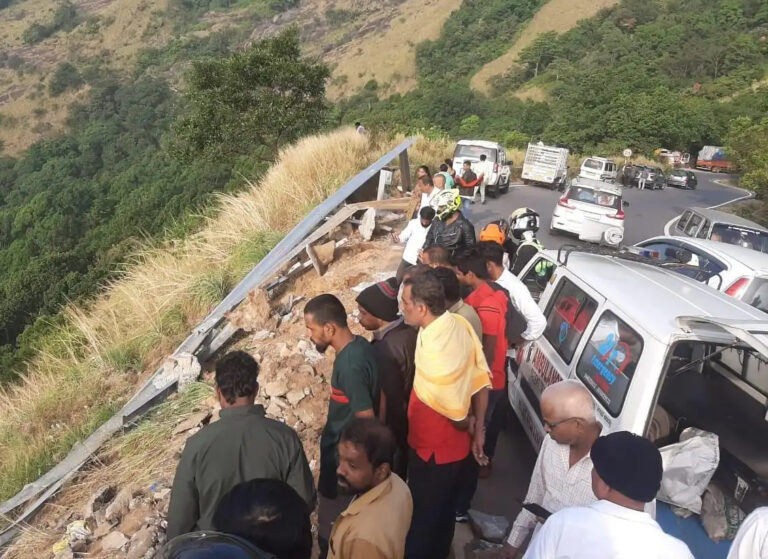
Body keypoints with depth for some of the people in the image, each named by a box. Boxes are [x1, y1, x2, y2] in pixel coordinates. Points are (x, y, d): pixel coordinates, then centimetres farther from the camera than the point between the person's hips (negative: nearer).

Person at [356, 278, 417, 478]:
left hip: (393, 427, -8)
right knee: (402, 475, 27)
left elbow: (388, 402, -24)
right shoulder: (409, 330, -7)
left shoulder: (384, 351, -31)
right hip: (412, 420, 8)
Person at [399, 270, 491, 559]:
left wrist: (469, 427, -1)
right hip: (455, 445, 8)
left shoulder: (433, 351, -34)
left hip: (433, 450, -8)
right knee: (443, 510, 29)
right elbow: (482, 380, -2)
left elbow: (456, 414, -23)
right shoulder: (461, 323, -10)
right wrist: (478, 430, 5)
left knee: (421, 517, 15)